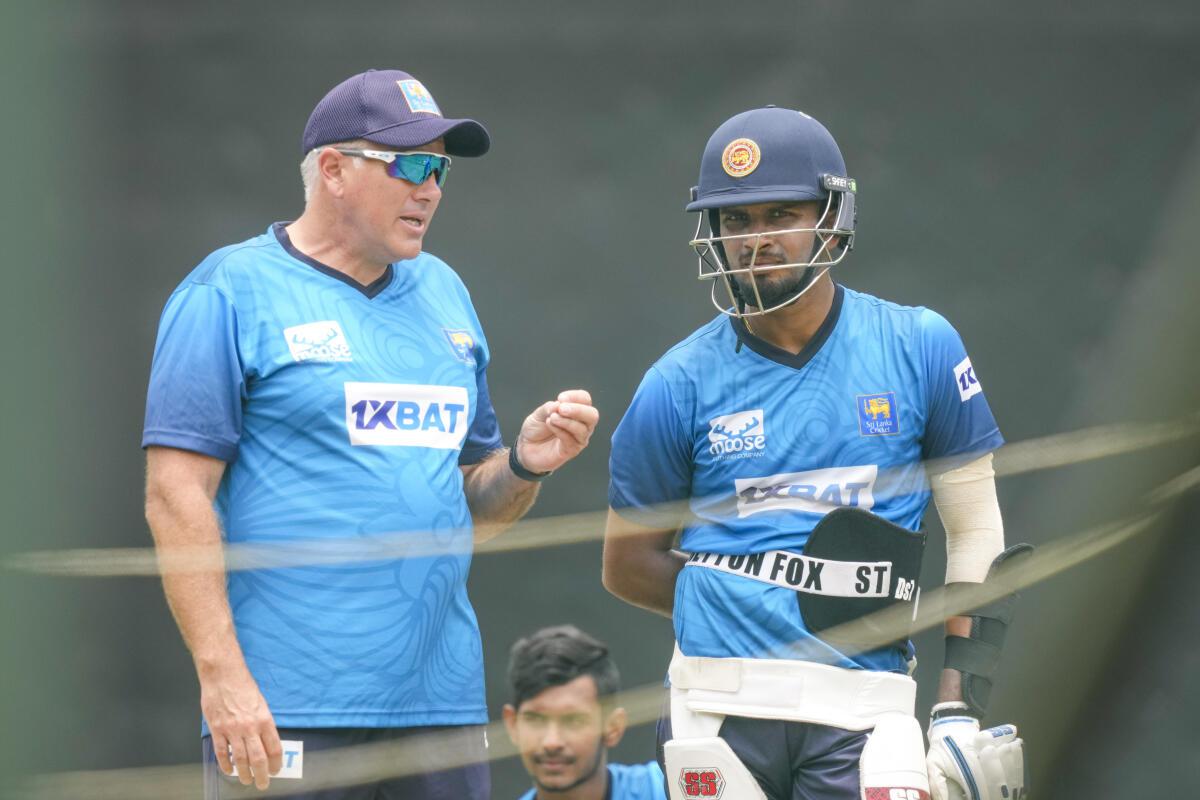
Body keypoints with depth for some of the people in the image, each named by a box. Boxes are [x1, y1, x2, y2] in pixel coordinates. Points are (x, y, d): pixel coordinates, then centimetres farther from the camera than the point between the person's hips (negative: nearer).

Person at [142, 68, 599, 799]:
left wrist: (525, 465, 0)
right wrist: (221, 675, -17)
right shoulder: (232, 293, -3)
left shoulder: (444, 294, 18)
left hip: (442, 707, 7)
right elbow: (177, 496, -10)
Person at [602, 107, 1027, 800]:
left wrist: (962, 708, -1)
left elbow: (976, 529, 7)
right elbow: (629, 561, 11)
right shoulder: (681, 385, 3)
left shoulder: (919, 349, 4)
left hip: (862, 709, 0)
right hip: (722, 708, 0)